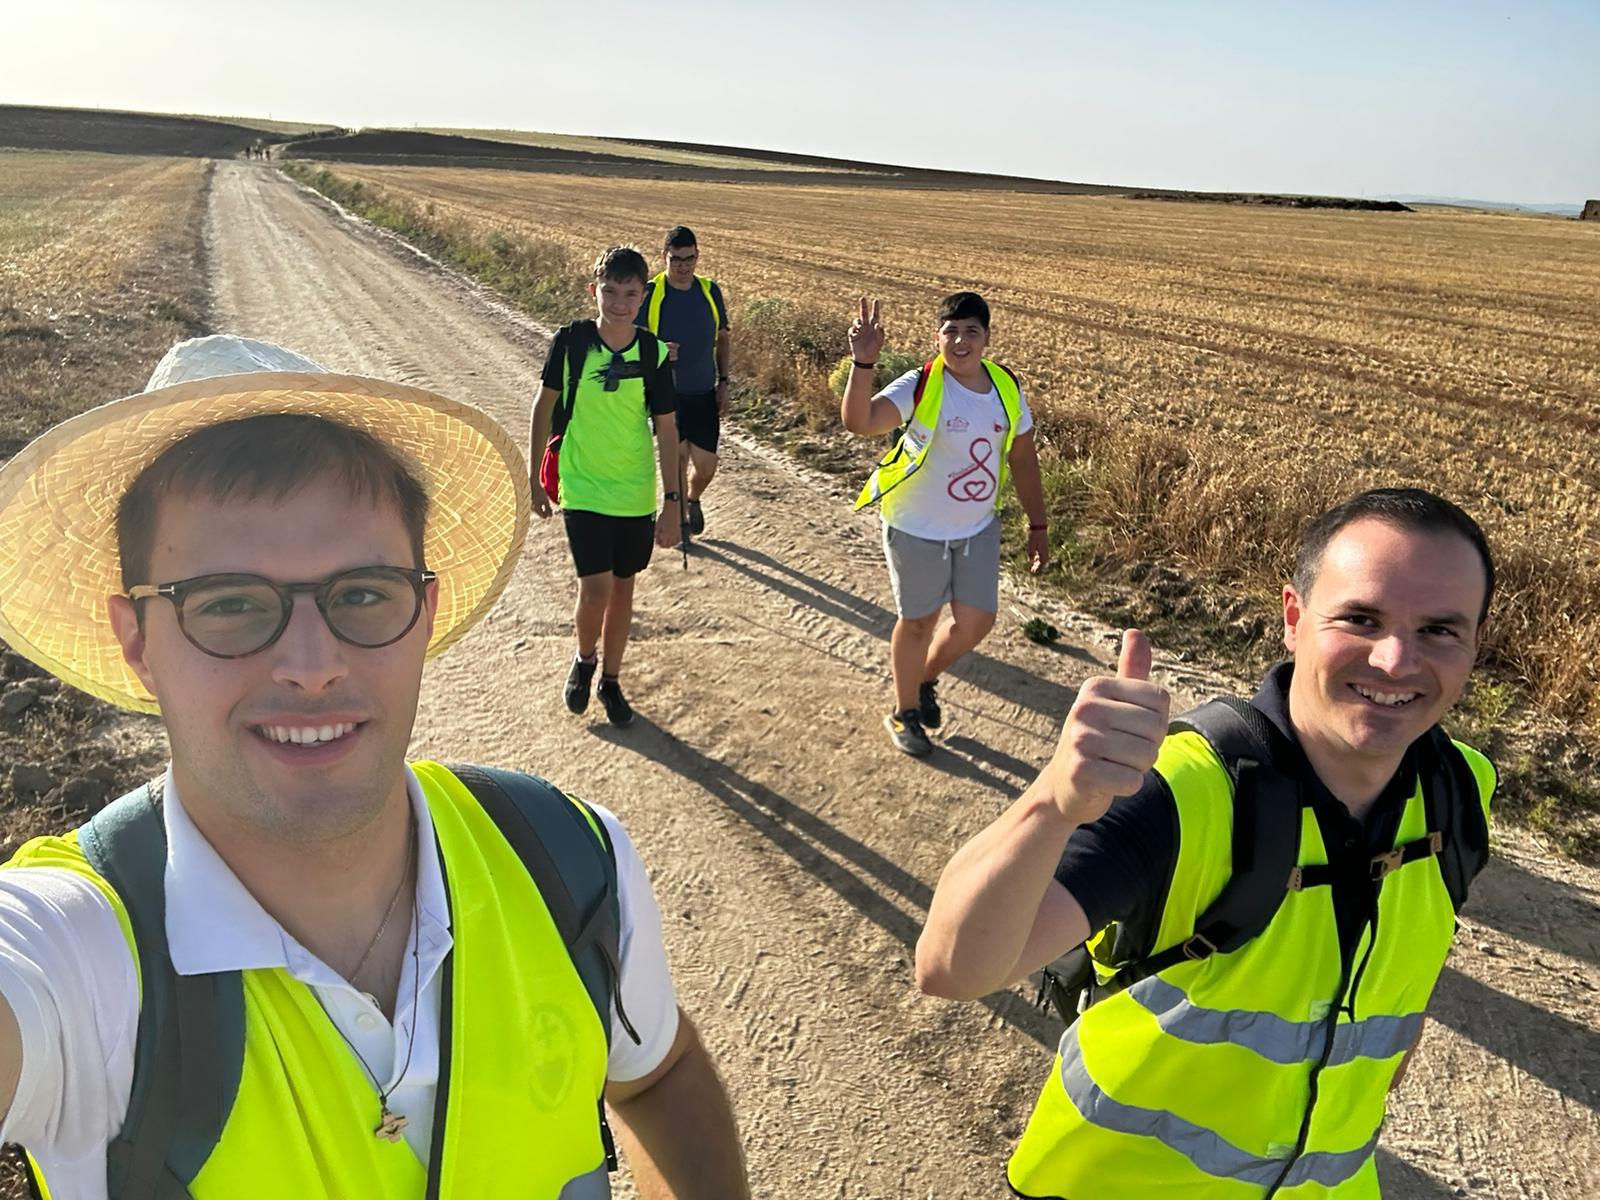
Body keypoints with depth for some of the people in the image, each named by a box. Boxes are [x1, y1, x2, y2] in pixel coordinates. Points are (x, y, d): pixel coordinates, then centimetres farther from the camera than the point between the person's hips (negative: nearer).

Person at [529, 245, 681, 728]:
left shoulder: (654, 353, -6)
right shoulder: (570, 341, -9)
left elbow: (665, 429, -2)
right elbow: (545, 407, 2)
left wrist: (671, 502, -4)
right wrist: (535, 478, 5)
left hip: (637, 493, 2)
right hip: (583, 489, -2)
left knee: (623, 586, 12)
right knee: (595, 588, -10)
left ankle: (611, 679, 31)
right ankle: (584, 659, 22)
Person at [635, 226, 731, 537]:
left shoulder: (710, 290, 2)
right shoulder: (649, 293, -9)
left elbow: (723, 337, 13)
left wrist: (724, 382, 6)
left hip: (704, 394, 3)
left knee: (706, 465, 3)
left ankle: (692, 500, 36)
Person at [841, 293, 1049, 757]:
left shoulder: (1007, 388, -4)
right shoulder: (920, 387, -20)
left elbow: (1022, 458, 7)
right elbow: (859, 421, -36)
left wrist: (1037, 525, 9)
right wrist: (863, 362, -50)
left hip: (978, 528, 5)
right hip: (918, 529, -4)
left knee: (976, 622, 8)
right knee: (919, 621, 10)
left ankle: (925, 679, 39)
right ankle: (904, 713, 34)